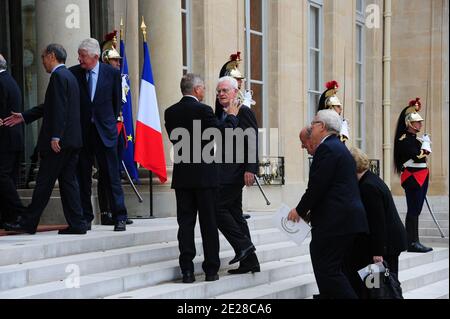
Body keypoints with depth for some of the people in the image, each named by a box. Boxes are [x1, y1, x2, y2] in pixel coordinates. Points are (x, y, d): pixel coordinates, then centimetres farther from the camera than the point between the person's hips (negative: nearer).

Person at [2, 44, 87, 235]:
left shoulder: (58, 76, -11)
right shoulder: (68, 76, 19)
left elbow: (59, 108, -20)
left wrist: (55, 137, -22)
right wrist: (24, 117, 26)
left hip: (59, 141, -9)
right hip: (72, 140, 9)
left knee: (44, 182, -2)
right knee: (68, 181, 9)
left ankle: (28, 223, 5)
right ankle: (76, 224, 6)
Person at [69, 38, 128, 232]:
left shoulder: (112, 73, 0)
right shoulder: (73, 73, 1)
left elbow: (117, 101, 9)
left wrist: (110, 122, 7)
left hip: (105, 131, -1)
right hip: (81, 131, 1)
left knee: (112, 175, -1)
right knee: (83, 177, 5)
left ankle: (119, 218, 2)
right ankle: (85, 218, 13)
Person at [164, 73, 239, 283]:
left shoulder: (170, 112, 5)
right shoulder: (202, 110, -11)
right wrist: (232, 116, 9)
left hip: (181, 176, 4)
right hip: (204, 175, -4)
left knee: (185, 223, 6)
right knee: (208, 223, 4)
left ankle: (187, 271, 3)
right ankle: (211, 270, 7)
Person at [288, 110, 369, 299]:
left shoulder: (327, 149, -11)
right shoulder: (339, 148, 21)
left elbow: (317, 186, -16)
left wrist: (300, 210, -3)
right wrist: (309, 211, 16)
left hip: (335, 222, -11)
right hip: (347, 219, 11)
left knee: (329, 272, -10)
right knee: (333, 271, 12)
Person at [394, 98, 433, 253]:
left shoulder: (416, 139, 17)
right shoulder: (404, 140, -12)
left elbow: (425, 154, 16)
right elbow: (418, 157, -20)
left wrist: (426, 145, -2)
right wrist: (425, 143, -9)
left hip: (421, 178, 9)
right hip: (412, 177, -9)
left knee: (416, 210, 10)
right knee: (413, 210, -9)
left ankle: (414, 242, 13)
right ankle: (412, 243, -7)